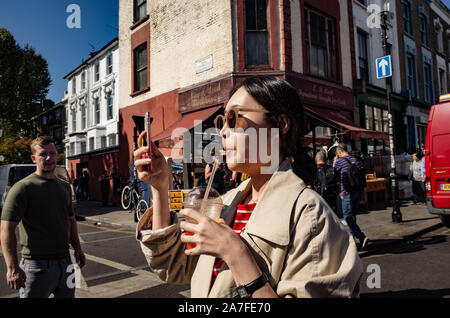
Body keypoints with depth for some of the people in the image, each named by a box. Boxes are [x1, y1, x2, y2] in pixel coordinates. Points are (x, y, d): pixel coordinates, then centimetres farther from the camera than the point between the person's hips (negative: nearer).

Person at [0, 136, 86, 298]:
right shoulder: (23, 188, -10)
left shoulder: (65, 187, 11)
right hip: (37, 265, -6)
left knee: (68, 295, 16)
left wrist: (78, 249, 14)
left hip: (65, 262, 6)